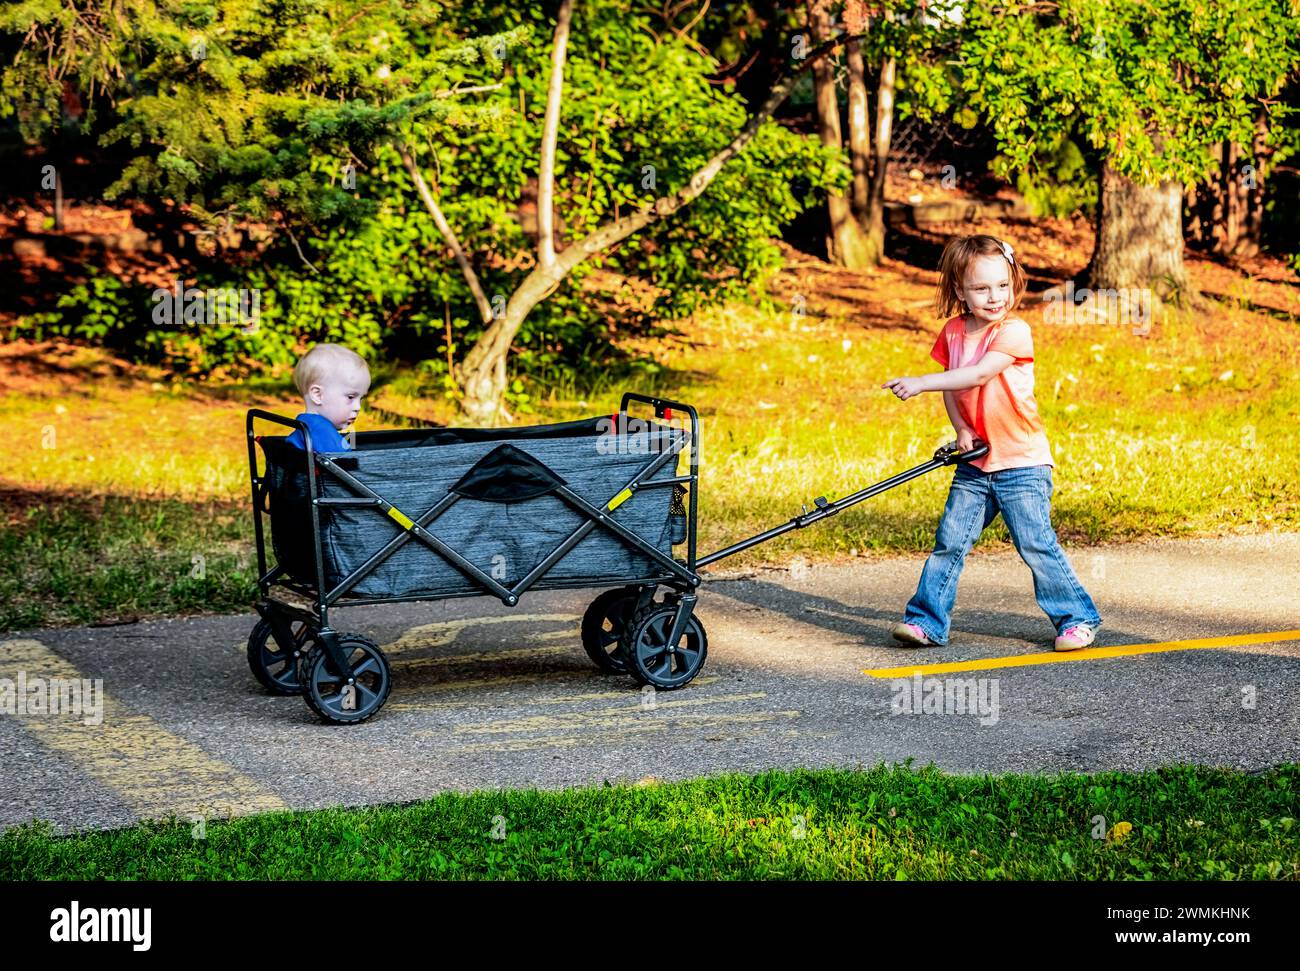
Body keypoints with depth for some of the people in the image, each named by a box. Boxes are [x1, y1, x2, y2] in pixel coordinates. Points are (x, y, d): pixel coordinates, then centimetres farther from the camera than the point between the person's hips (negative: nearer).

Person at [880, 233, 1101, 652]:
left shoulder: (1014, 331, -15)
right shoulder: (954, 332, 4)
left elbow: (978, 374, -27)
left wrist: (920, 383, -34)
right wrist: (961, 429, -4)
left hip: (1022, 462, -5)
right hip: (975, 461, 5)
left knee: (1036, 545, -5)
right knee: (949, 541, 2)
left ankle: (1078, 617, 9)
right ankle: (926, 620, 10)